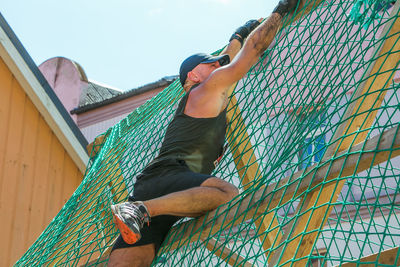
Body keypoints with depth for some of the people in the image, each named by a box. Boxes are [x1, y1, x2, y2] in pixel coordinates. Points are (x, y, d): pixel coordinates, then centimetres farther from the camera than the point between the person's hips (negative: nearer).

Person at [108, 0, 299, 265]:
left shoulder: (193, 100, 35)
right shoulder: (212, 86, 12)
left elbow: (225, 60, 53)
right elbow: (255, 47, 17)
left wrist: (239, 36, 65)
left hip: (147, 187, 8)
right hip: (168, 174, -8)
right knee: (229, 194, -33)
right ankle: (141, 209, -34)